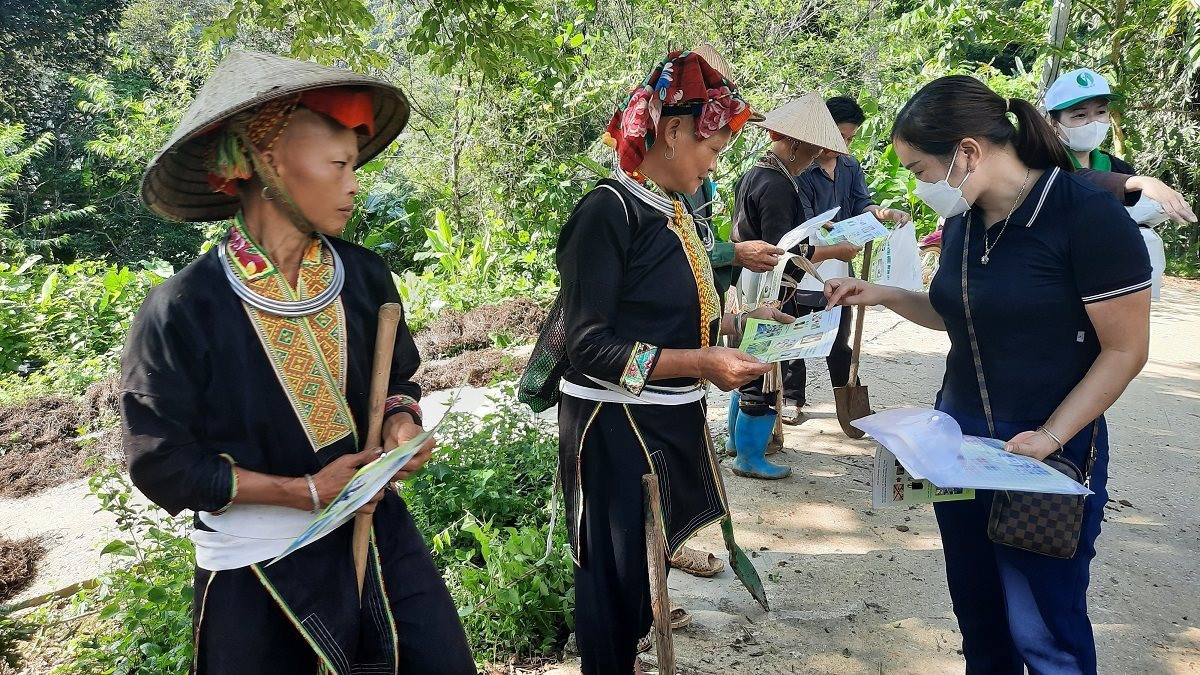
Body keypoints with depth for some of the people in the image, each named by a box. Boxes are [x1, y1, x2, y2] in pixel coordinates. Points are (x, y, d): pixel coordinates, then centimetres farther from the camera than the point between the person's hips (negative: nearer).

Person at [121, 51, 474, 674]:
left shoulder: (364, 274, -3)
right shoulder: (182, 311, -16)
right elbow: (162, 463, -11)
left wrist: (402, 423, -11)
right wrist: (303, 492, -17)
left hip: (376, 533, 4)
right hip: (254, 565, -3)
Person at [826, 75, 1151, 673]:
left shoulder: (1089, 215, -16)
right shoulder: (963, 219, 4)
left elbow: (1125, 349, -14)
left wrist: (1049, 437, -21)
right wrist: (882, 295, 4)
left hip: (1049, 452, -6)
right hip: (958, 436, 6)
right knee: (977, 612, 16)